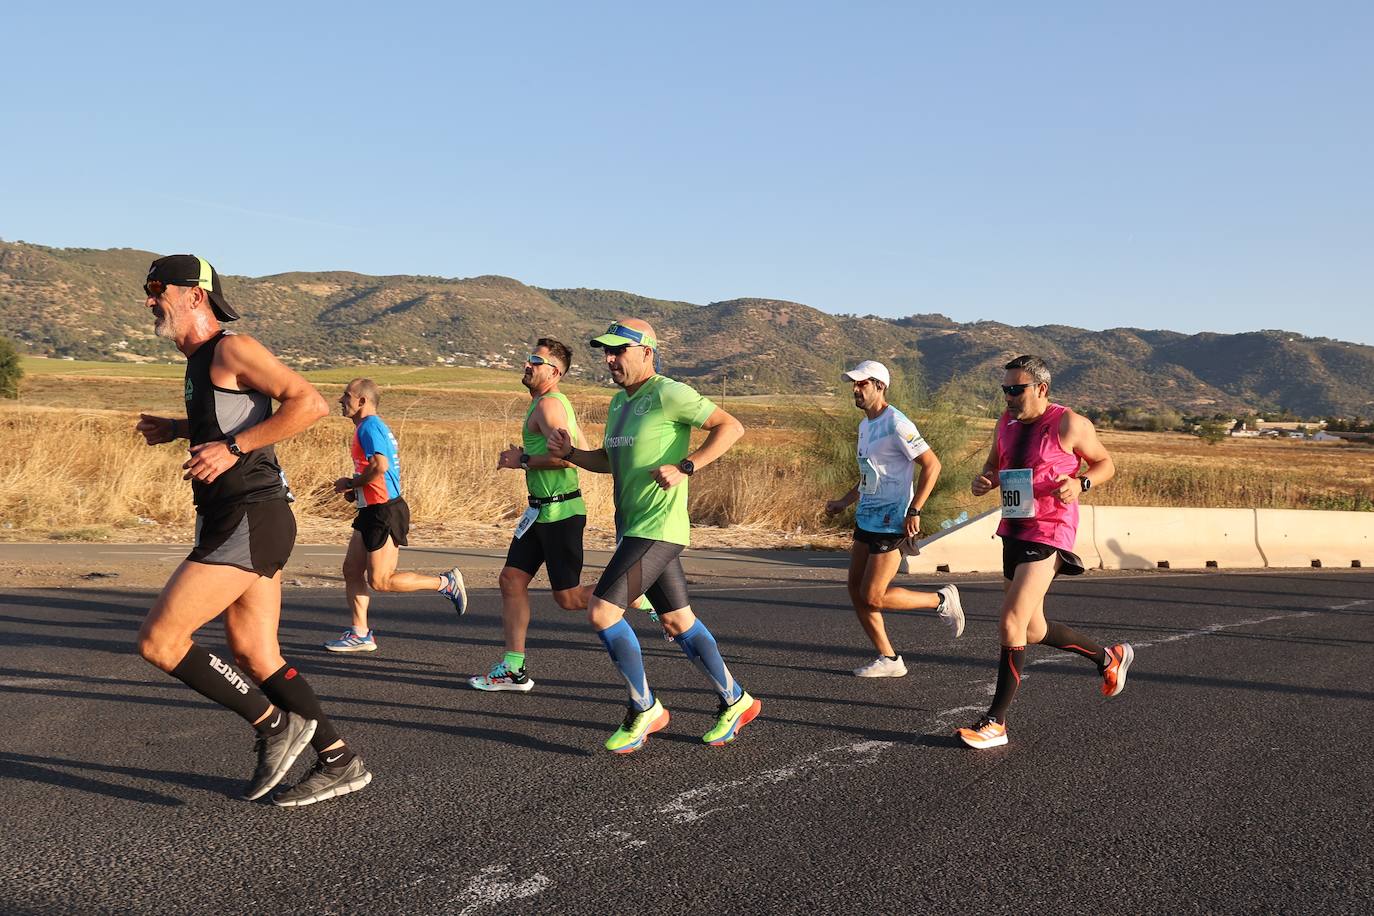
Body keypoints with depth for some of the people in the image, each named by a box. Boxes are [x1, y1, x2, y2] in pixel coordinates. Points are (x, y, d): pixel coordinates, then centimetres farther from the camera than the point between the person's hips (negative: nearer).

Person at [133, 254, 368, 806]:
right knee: (254, 657, 10)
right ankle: (338, 762, 16)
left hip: (250, 521, -10)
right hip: (233, 522, 10)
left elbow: (310, 403, -19)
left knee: (158, 641, -11)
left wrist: (232, 446, -22)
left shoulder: (231, 348, -9)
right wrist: (179, 429, 24)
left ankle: (277, 725, -3)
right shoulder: (199, 362, 20)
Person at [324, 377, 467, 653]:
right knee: (351, 570, 10)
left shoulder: (369, 426, -15)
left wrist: (350, 483, -13)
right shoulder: (373, 426, 17)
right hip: (372, 511, 11)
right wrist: (355, 489, 14)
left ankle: (446, 583, 3)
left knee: (379, 582, -5)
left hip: (384, 512, -10)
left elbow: (380, 465, -29)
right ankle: (360, 633, 15)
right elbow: (393, 464, 23)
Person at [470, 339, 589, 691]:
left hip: (559, 513, -10)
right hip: (542, 511, 10)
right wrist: (526, 457, 15)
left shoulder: (549, 403, -15)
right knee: (512, 580, 8)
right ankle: (513, 670, 12)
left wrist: (523, 461, -14)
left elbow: (567, 456, -28)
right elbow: (584, 453, 21)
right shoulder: (555, 403, 16)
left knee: (568, 598, -3)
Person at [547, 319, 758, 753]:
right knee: (678, 623, 14)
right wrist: (569, 452, 8)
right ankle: (736, 702, 27)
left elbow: (731, 426, -14)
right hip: (634, 528, 9)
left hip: (658, 528, -9)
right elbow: (609, 460, 27)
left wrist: (685, 467, -22)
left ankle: (644, 710, 2)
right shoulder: (619, 402, 16)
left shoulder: (668, 394, -12)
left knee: (601, 612, -13)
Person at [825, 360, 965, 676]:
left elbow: (932, 464, -18)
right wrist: (845, 501, 21)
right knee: (856, 591, 6)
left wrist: (914, 511, -21)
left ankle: (942, 600, 11)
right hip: (866, 517, 9)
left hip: (891, 522, -9)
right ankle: (888, 659, 15)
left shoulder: (896, 424, -16)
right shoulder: (865, 425, 14)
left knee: (873, 597, -8)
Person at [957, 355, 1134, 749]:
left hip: (1049, 535, -8)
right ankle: (1110, 657, 39)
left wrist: (1079, 483, -20)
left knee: (1011, 621, -16)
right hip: (1013, 531, 8)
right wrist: (983, 481, -1)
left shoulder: (1068, 424, -11)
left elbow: (1105, 463, 0)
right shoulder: (1006, 423, 8)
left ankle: (996, 722, -8)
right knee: (1032, 630, 16)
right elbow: (993, 466, 22)